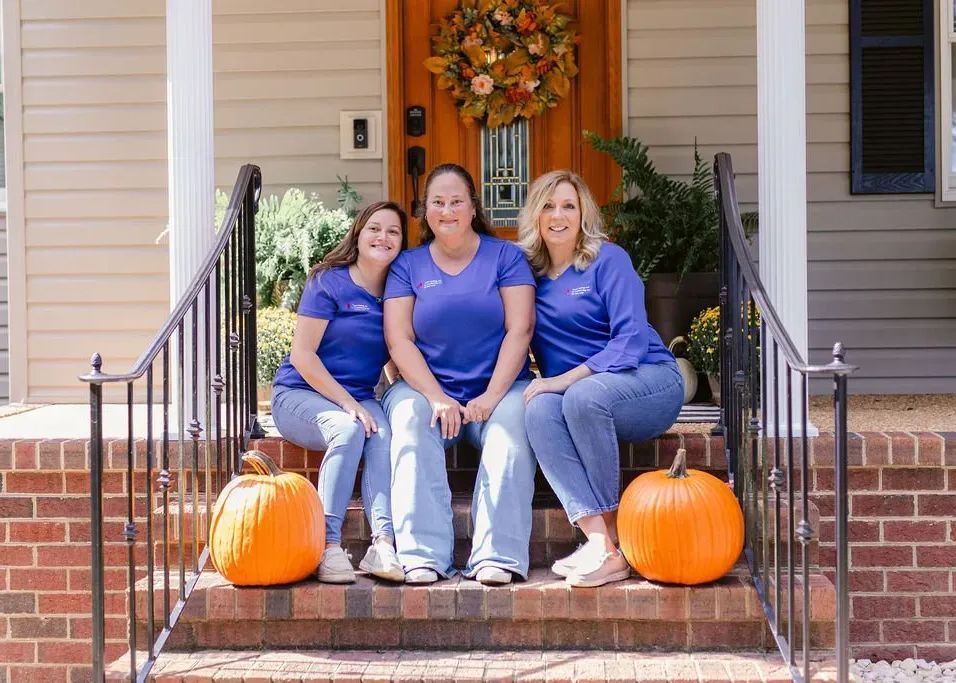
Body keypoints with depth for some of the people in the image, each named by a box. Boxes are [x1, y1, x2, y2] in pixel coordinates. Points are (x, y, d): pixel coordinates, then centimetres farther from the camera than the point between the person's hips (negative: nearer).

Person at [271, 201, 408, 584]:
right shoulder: (329, 282, -5)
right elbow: (302, 355, -10)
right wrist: (347, 403, -16)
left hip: (359, 398, 4)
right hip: (300, 394, -4)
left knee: (385, 434, -30)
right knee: (348, 430, -35)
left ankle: (384, 542, -43)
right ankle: (328, 546, -37)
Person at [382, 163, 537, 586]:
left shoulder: (505, 256, 8)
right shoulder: (408, 265, 11)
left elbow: (520, 330, -2)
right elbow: (398, 339, 0)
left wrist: (492, 396, -15)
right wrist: (437, 398, -15)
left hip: (500, 387, -1)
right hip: (428, 386, 1)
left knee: (513, 428, -33)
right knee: (410, 424, -32)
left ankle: (497, 556, -37)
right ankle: (422, 555, -36)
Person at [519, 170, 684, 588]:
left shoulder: (608, 260, -4)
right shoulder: (529, 274, 10)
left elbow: (631, 338, -14)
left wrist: (567, 379, -23)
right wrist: (547, 384, -11)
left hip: (647, 378, -4)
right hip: (573, 393, 4)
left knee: (583, 396, -36)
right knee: (539, 410, -30)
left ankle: (613, 530, -25)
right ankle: (599, 541, -39)